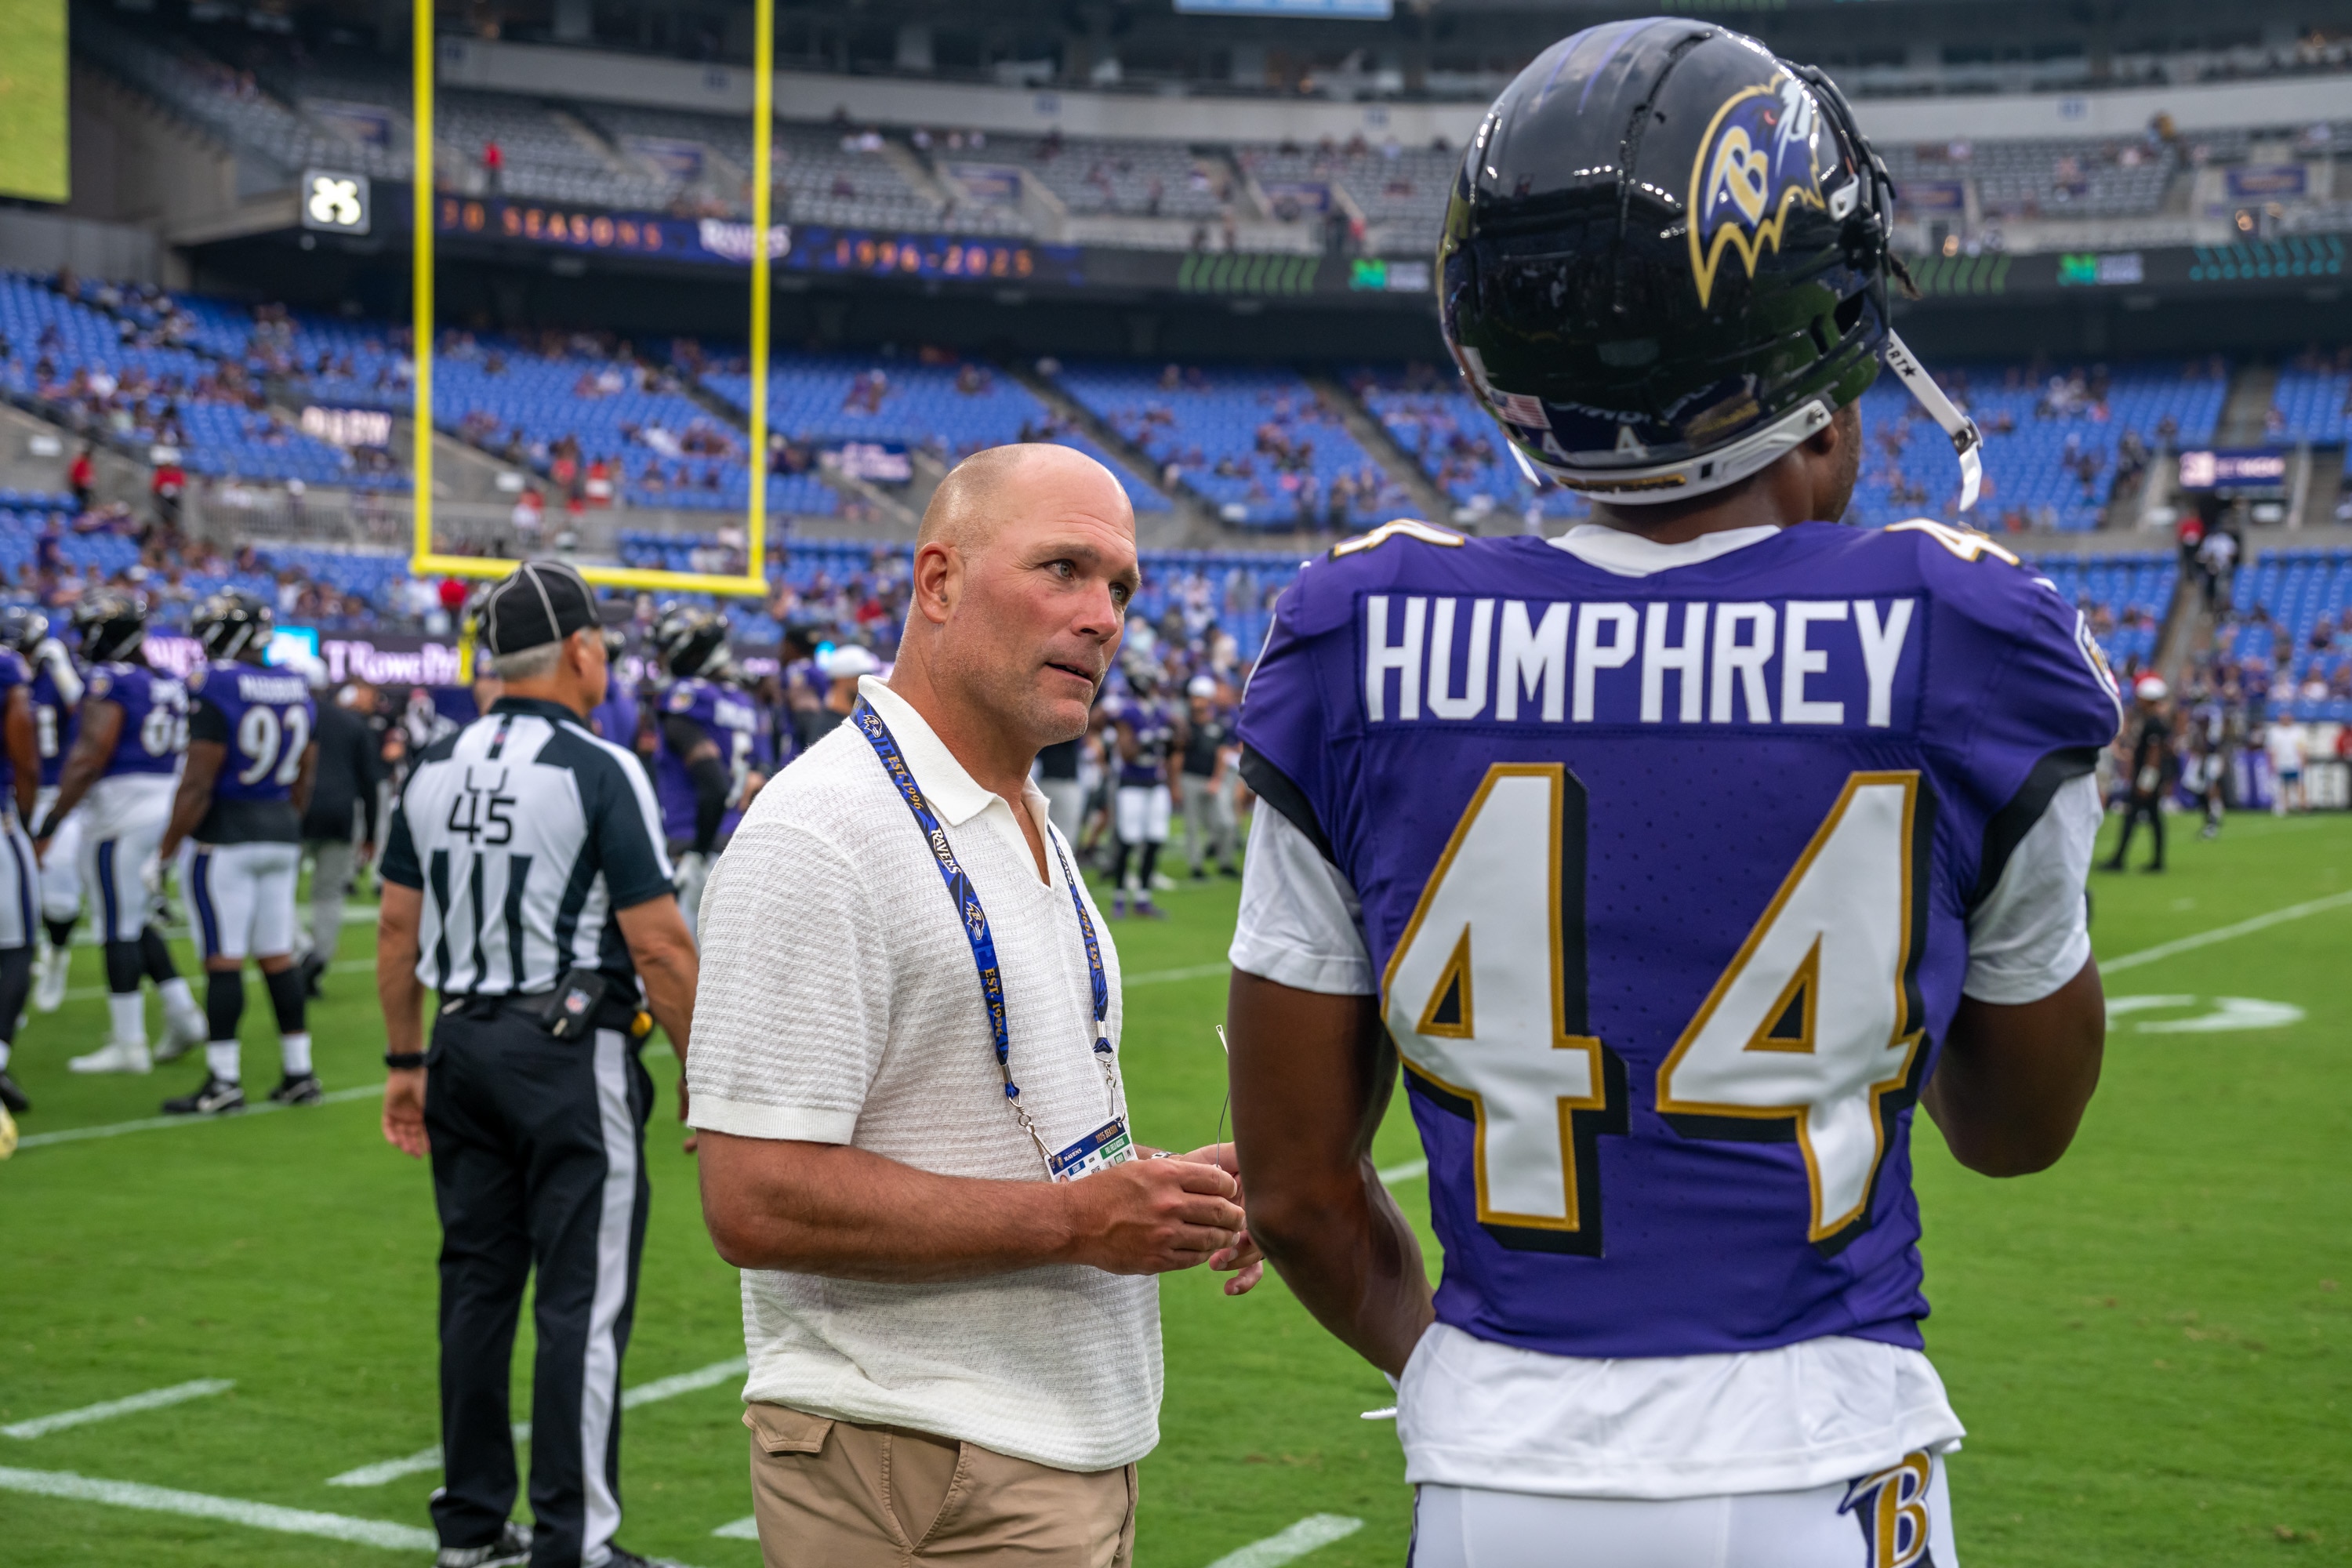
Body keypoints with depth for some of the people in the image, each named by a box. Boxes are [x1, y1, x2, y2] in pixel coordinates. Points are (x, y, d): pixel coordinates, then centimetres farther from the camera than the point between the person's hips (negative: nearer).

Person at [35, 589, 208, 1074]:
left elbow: (89, 759, -18)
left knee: (119, 928, -2)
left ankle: (128, 1043, 2)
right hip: (166, 807, 8)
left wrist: (50, 824, -14)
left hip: (121, 813, -8)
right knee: (136, 921, 18)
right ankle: (183, 1015, 12)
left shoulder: (109, 683, -13)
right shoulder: (168, 684, 12)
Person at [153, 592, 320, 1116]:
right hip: (282, 836, 7)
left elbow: (198, 784, -16)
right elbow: (304, 780, 14)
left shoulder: (216, 688, -15)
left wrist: (166, 852, -9)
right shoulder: (297, 690, 7)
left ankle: (224, 1082, 0)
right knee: (278, 956, 12)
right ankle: (299, 1073, 15)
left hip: (224, 836, -7)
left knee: (222, 960, -3)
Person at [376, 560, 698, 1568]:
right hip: (572, 1054, -7)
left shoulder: (434, 769, 7)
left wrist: (406, 1062, 20)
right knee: (582, 1298, -2)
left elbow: (398, 931, 11)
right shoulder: (598, 772, -12)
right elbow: (659, 946, -14)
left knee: (476, 1285, 13)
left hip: (465, 1045, 7)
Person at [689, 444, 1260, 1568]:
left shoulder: (1031, 830, 14)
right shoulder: (818, 834, -17)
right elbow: (757, 1200, -23)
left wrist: (1163, 1200, 5)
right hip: (916, 1475, -9)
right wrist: (1074, 1219, -21)